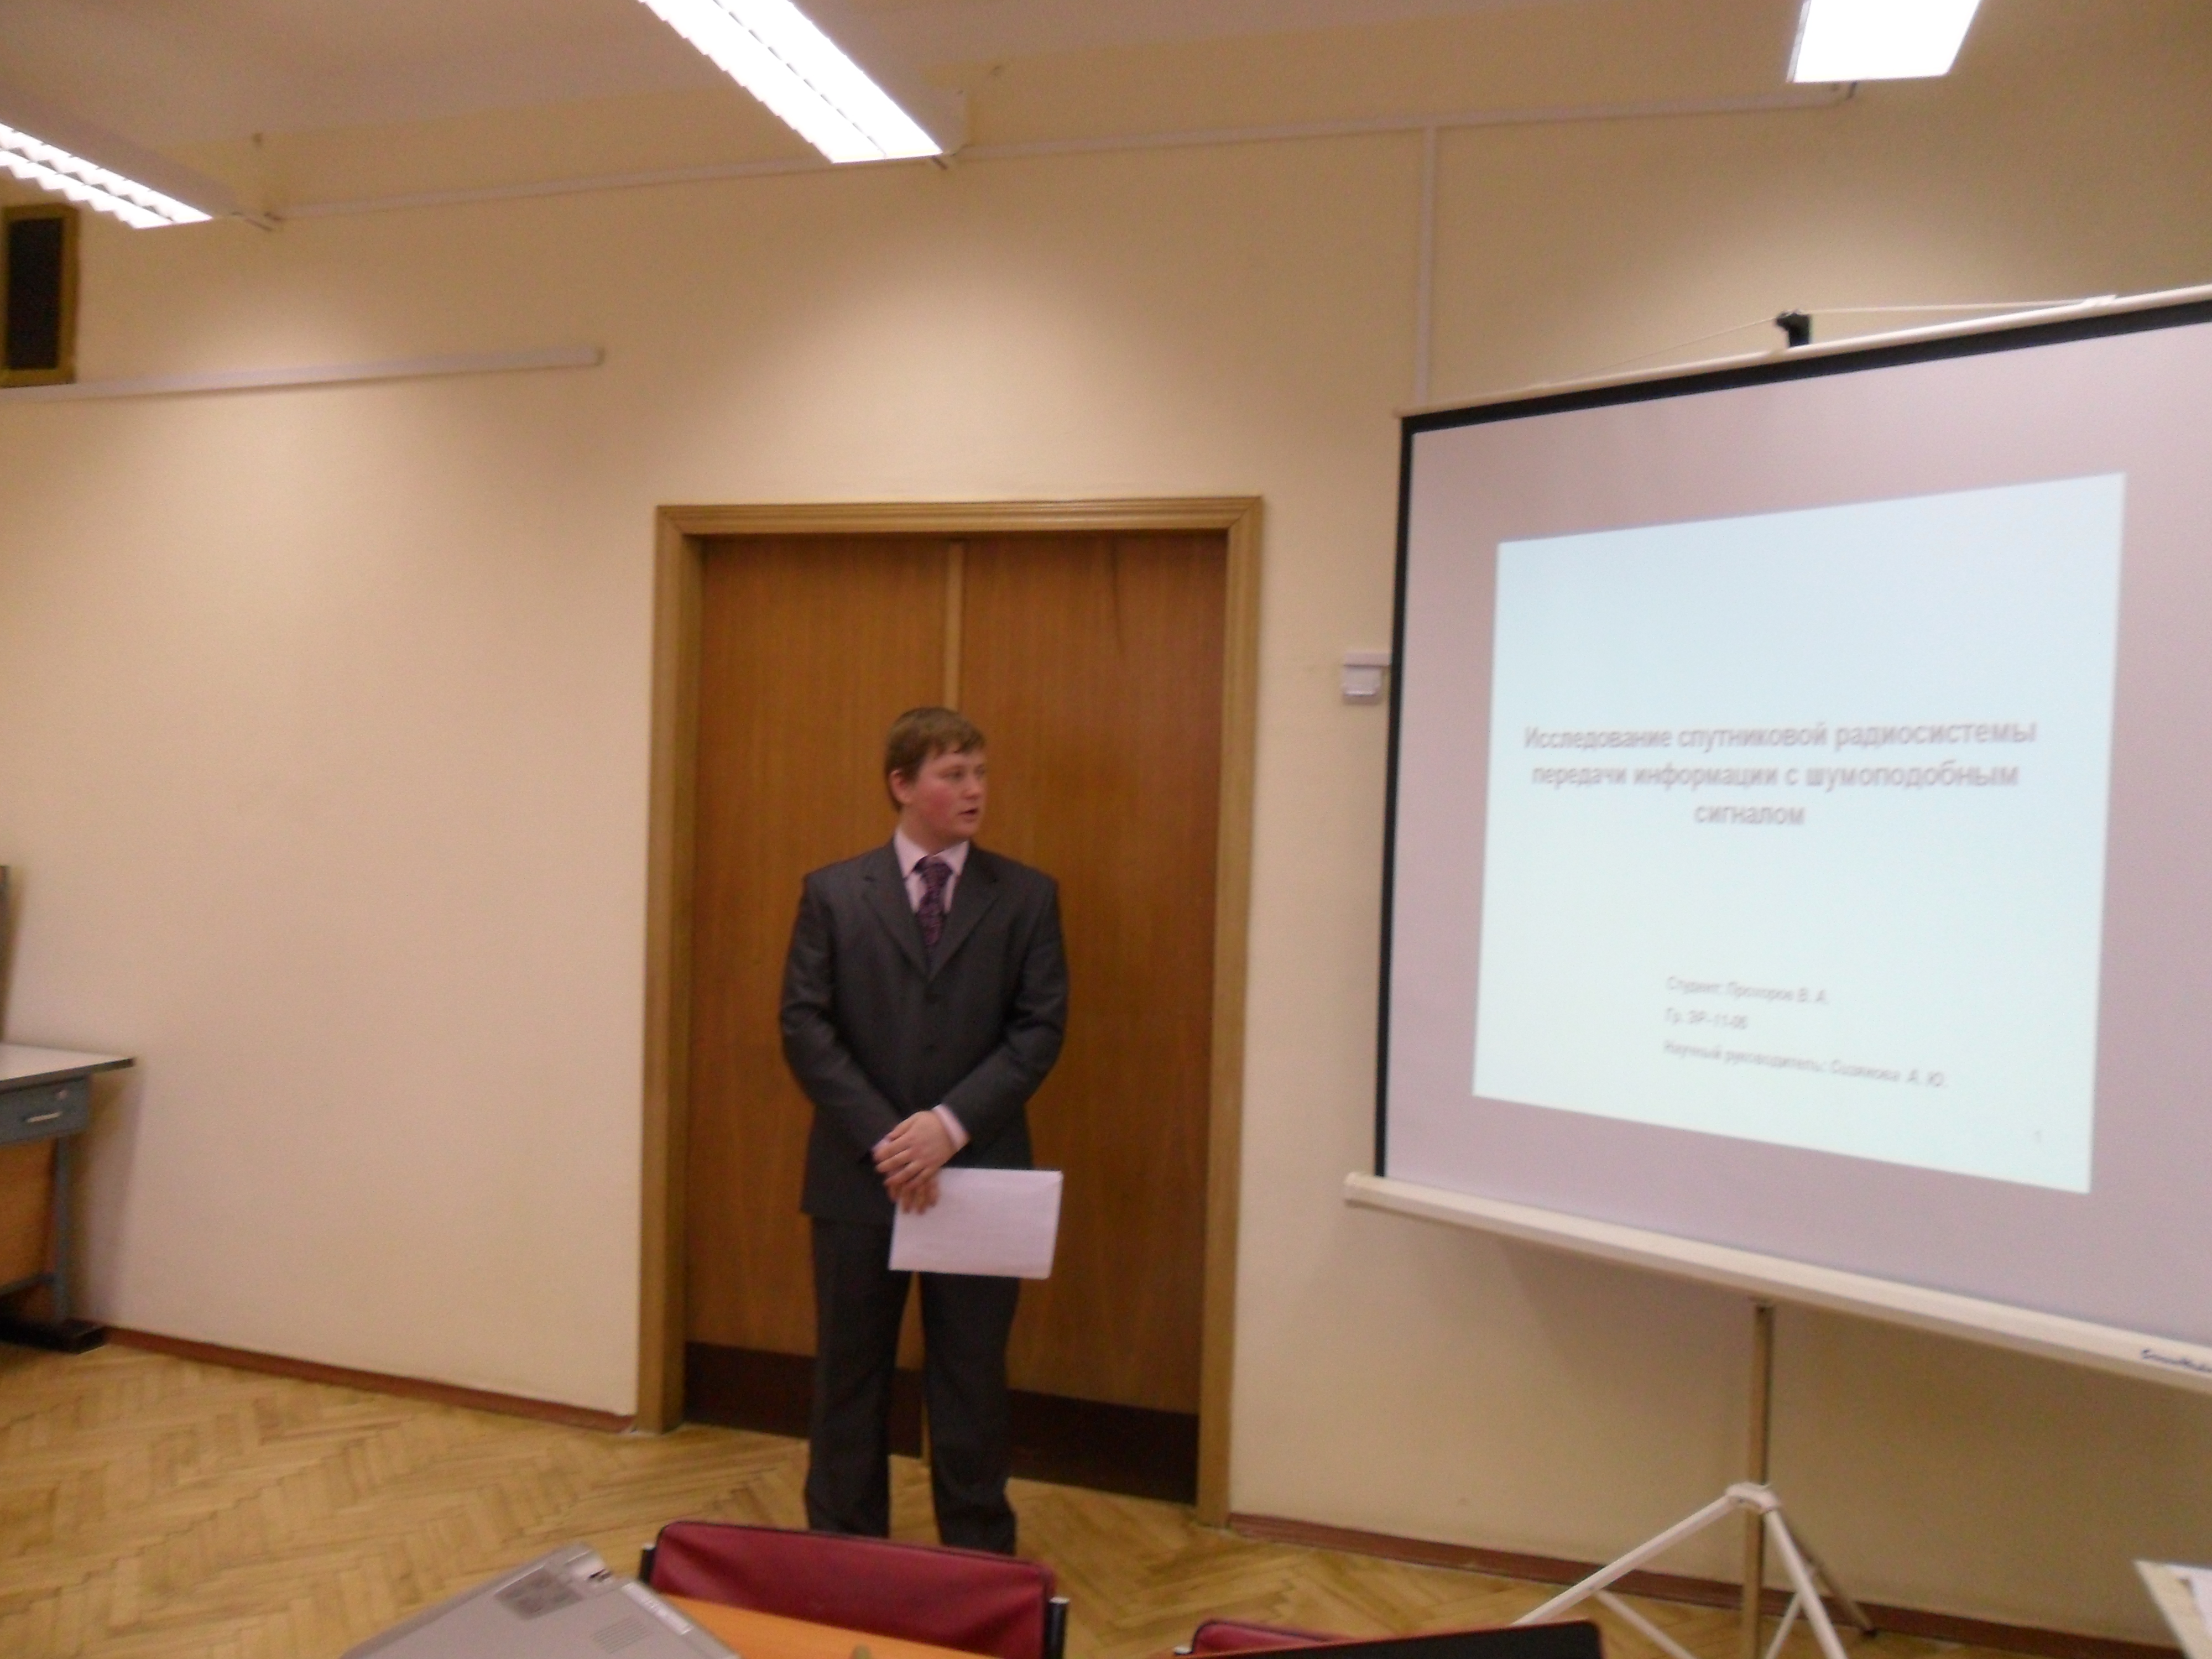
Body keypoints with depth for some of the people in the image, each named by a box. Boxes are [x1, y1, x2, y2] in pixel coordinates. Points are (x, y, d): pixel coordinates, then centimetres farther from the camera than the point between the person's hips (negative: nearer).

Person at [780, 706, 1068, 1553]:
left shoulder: (1027, 896, 2)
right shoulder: (833, 893, 2)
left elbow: (1040, 1029, -4)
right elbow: (804, 1028, -4)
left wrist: (951, 1126, -15)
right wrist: (884, 1139, -14)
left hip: (980, 1174, 0)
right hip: (859, 1174, 0)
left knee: (972, 1383, 10)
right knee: (850, 1379, 12)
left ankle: (980, 1564, 25)